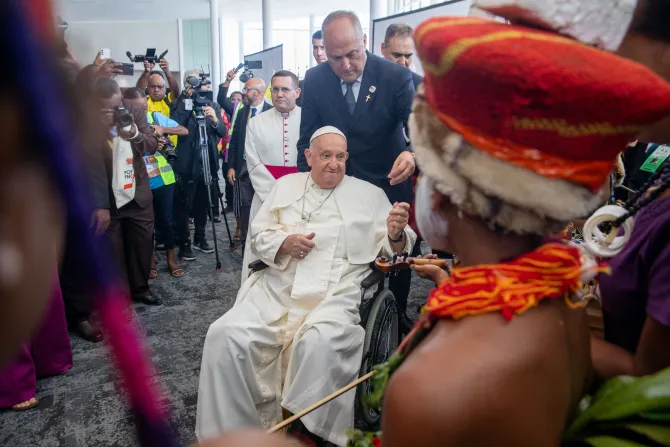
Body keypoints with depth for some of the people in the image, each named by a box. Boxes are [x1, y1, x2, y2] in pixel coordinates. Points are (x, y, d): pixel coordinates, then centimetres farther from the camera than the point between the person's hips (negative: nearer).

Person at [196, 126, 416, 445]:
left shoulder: (369, 194, 11)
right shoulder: (286, 185, 18)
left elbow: (392, 249, 5)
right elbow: (259, 236, 15)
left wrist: (396, 234, -18)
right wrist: (285, 243, -6)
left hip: (335, 295, -2)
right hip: (276, 290, 3)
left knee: (319, 342, -35)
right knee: (226, 335, -19)